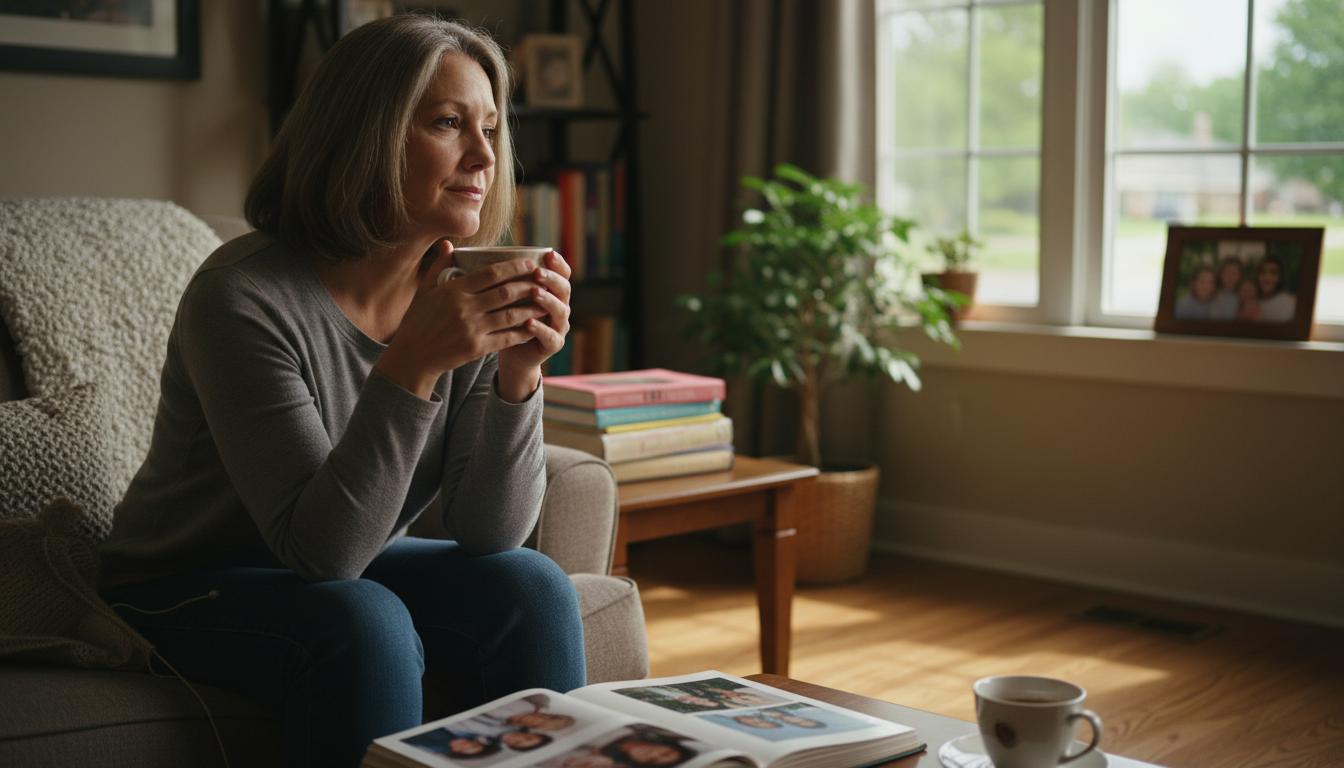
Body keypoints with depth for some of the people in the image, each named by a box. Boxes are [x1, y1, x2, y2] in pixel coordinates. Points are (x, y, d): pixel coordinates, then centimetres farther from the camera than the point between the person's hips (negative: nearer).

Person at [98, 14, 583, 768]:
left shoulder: (472, 294, -9)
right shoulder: (246, 297, -25)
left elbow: (490, 532, -12)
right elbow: (322, 548, -28)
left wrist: (520, 373, -27)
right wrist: (409, 364, -39)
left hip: (353, 569, 5)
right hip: (189, 590, -5)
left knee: (529, 589, -19)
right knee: (364, 627, -31)